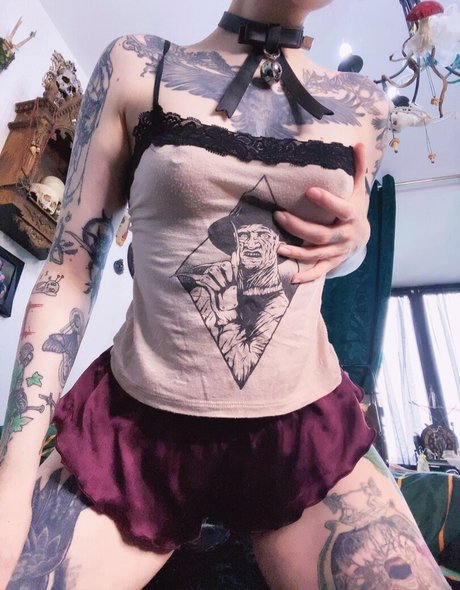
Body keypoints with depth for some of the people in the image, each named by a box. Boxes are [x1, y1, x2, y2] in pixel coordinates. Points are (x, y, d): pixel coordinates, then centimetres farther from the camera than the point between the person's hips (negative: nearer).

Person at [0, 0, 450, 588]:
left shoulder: (363, 107, 8)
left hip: (308, 428, 3)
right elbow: (71, 268, -3)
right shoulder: (135, 67, 1)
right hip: (136, 423, -1)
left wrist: (358, 230, -3)